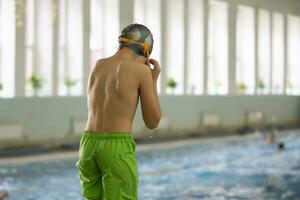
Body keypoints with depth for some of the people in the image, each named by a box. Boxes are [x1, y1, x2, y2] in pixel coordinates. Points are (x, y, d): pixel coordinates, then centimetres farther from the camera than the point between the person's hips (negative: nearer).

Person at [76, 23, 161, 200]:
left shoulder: (98, 66, 13)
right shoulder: (142, 70, -3)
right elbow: (153, 122, 2)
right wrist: (154, 79, 11)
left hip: (88, 146, 6)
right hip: (118, 150, -6)